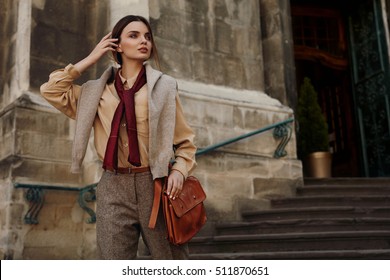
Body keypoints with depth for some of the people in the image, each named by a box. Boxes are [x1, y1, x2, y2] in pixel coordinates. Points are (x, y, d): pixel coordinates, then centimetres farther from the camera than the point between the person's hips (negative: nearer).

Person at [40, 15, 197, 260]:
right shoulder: (97, 90, 13)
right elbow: (52, 90, 8)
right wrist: (90, 60, 7)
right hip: (113, 188, 2)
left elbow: (184, 140, 7)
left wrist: (179, 170, -12)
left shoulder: (164, 86, 6)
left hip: (156, 184, -1)